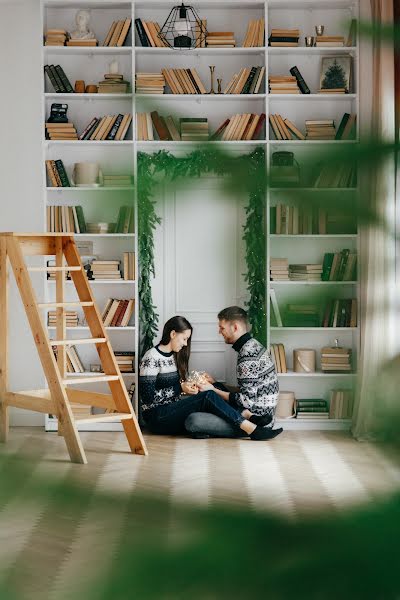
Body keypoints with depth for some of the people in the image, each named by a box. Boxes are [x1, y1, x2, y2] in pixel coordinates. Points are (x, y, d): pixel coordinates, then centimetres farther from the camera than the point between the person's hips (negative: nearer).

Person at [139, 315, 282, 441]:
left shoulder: (174, 356, 16)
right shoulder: (152, 358, -11)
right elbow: (148, 397, -17)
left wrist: (189, 385, -4)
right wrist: (180, 388, -16)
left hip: (173, 410, 8)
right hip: (156, 416, -8)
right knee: (208, 396, -26)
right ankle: (252, 429, -29)